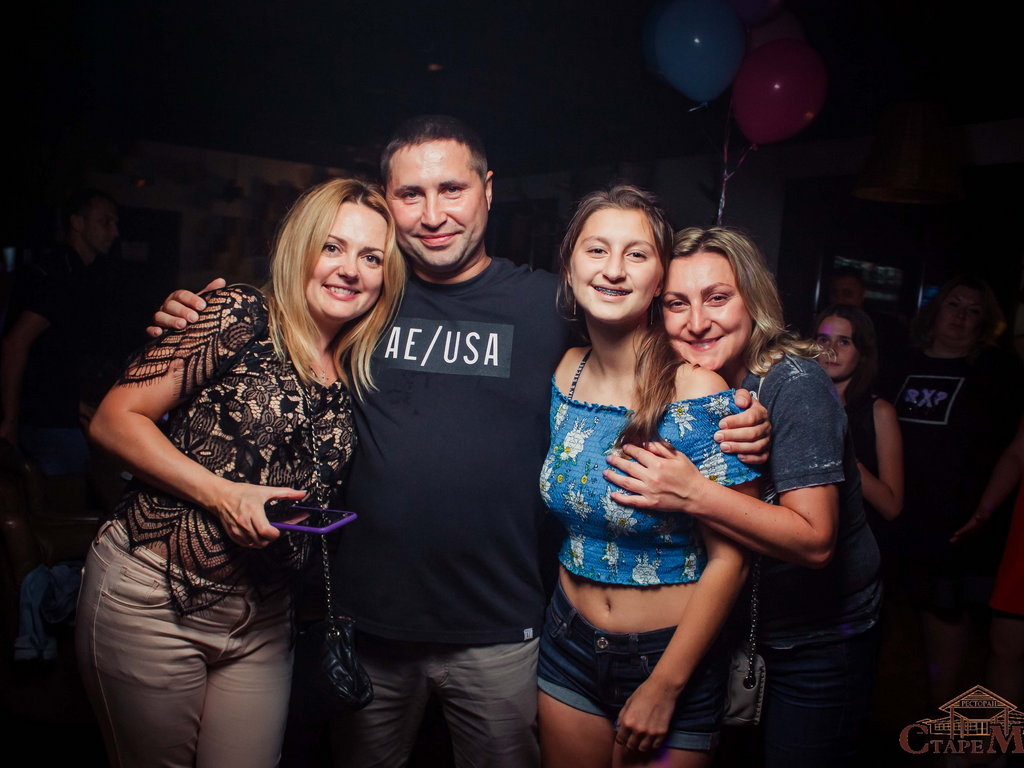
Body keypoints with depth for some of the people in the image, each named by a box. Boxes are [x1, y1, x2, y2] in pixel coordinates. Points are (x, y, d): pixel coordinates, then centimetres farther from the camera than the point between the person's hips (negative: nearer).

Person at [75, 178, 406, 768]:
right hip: (152, 599, -4)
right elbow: (116, 419, -13)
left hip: (264, 618, 5)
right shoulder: (240, 316, -12)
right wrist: (221, 493, -20)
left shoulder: (359, 372, 4)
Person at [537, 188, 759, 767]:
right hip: (570, 644, 5)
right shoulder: (566, 373, -4)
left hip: (673, 654, -4)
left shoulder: (697, 391, -20)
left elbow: (729, 559, -17)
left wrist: (663, 687, -14)